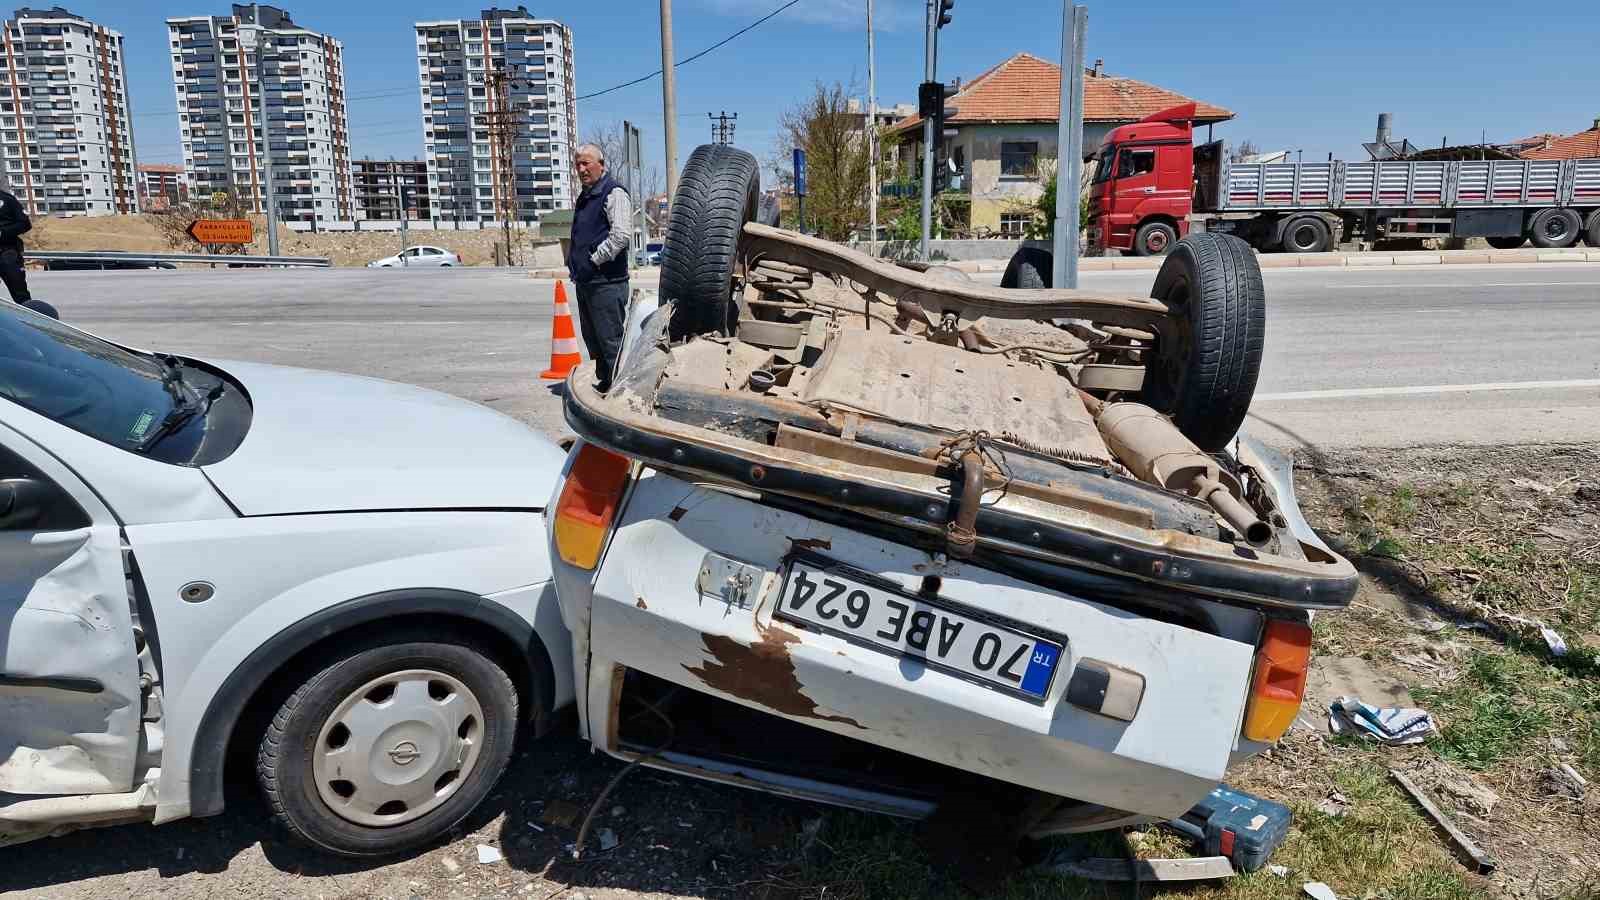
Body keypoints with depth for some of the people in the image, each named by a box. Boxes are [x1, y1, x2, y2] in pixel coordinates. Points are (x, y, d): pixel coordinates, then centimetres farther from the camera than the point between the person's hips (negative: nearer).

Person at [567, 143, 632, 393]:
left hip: (606, 283, -10)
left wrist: (594, 260, -17)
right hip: (584, 282, 10)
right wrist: (575, 265, 17)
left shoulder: (614, 194, -10)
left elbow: (622, 236, -22)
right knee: (593, 339, 16)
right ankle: (603, 383, 26)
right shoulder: (585, 198, 19)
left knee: (610, 340, -6)